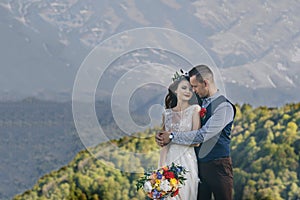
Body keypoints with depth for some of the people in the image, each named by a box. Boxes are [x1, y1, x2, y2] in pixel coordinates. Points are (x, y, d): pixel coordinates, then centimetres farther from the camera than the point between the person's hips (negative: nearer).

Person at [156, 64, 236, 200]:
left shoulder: (224, 106, -14)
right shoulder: (200, 104, 12)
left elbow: (203, 135, -20)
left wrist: (172, 137, -15)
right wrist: (164, 136, -4)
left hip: (218, 167, -7)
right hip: (200, 164, 7)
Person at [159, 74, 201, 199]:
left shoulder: (195, 110, 0)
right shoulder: (167, 114, 9)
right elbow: (164, 143, 6)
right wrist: (162, 165, -5)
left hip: (187, 160, -3)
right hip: (169, 160, 3)